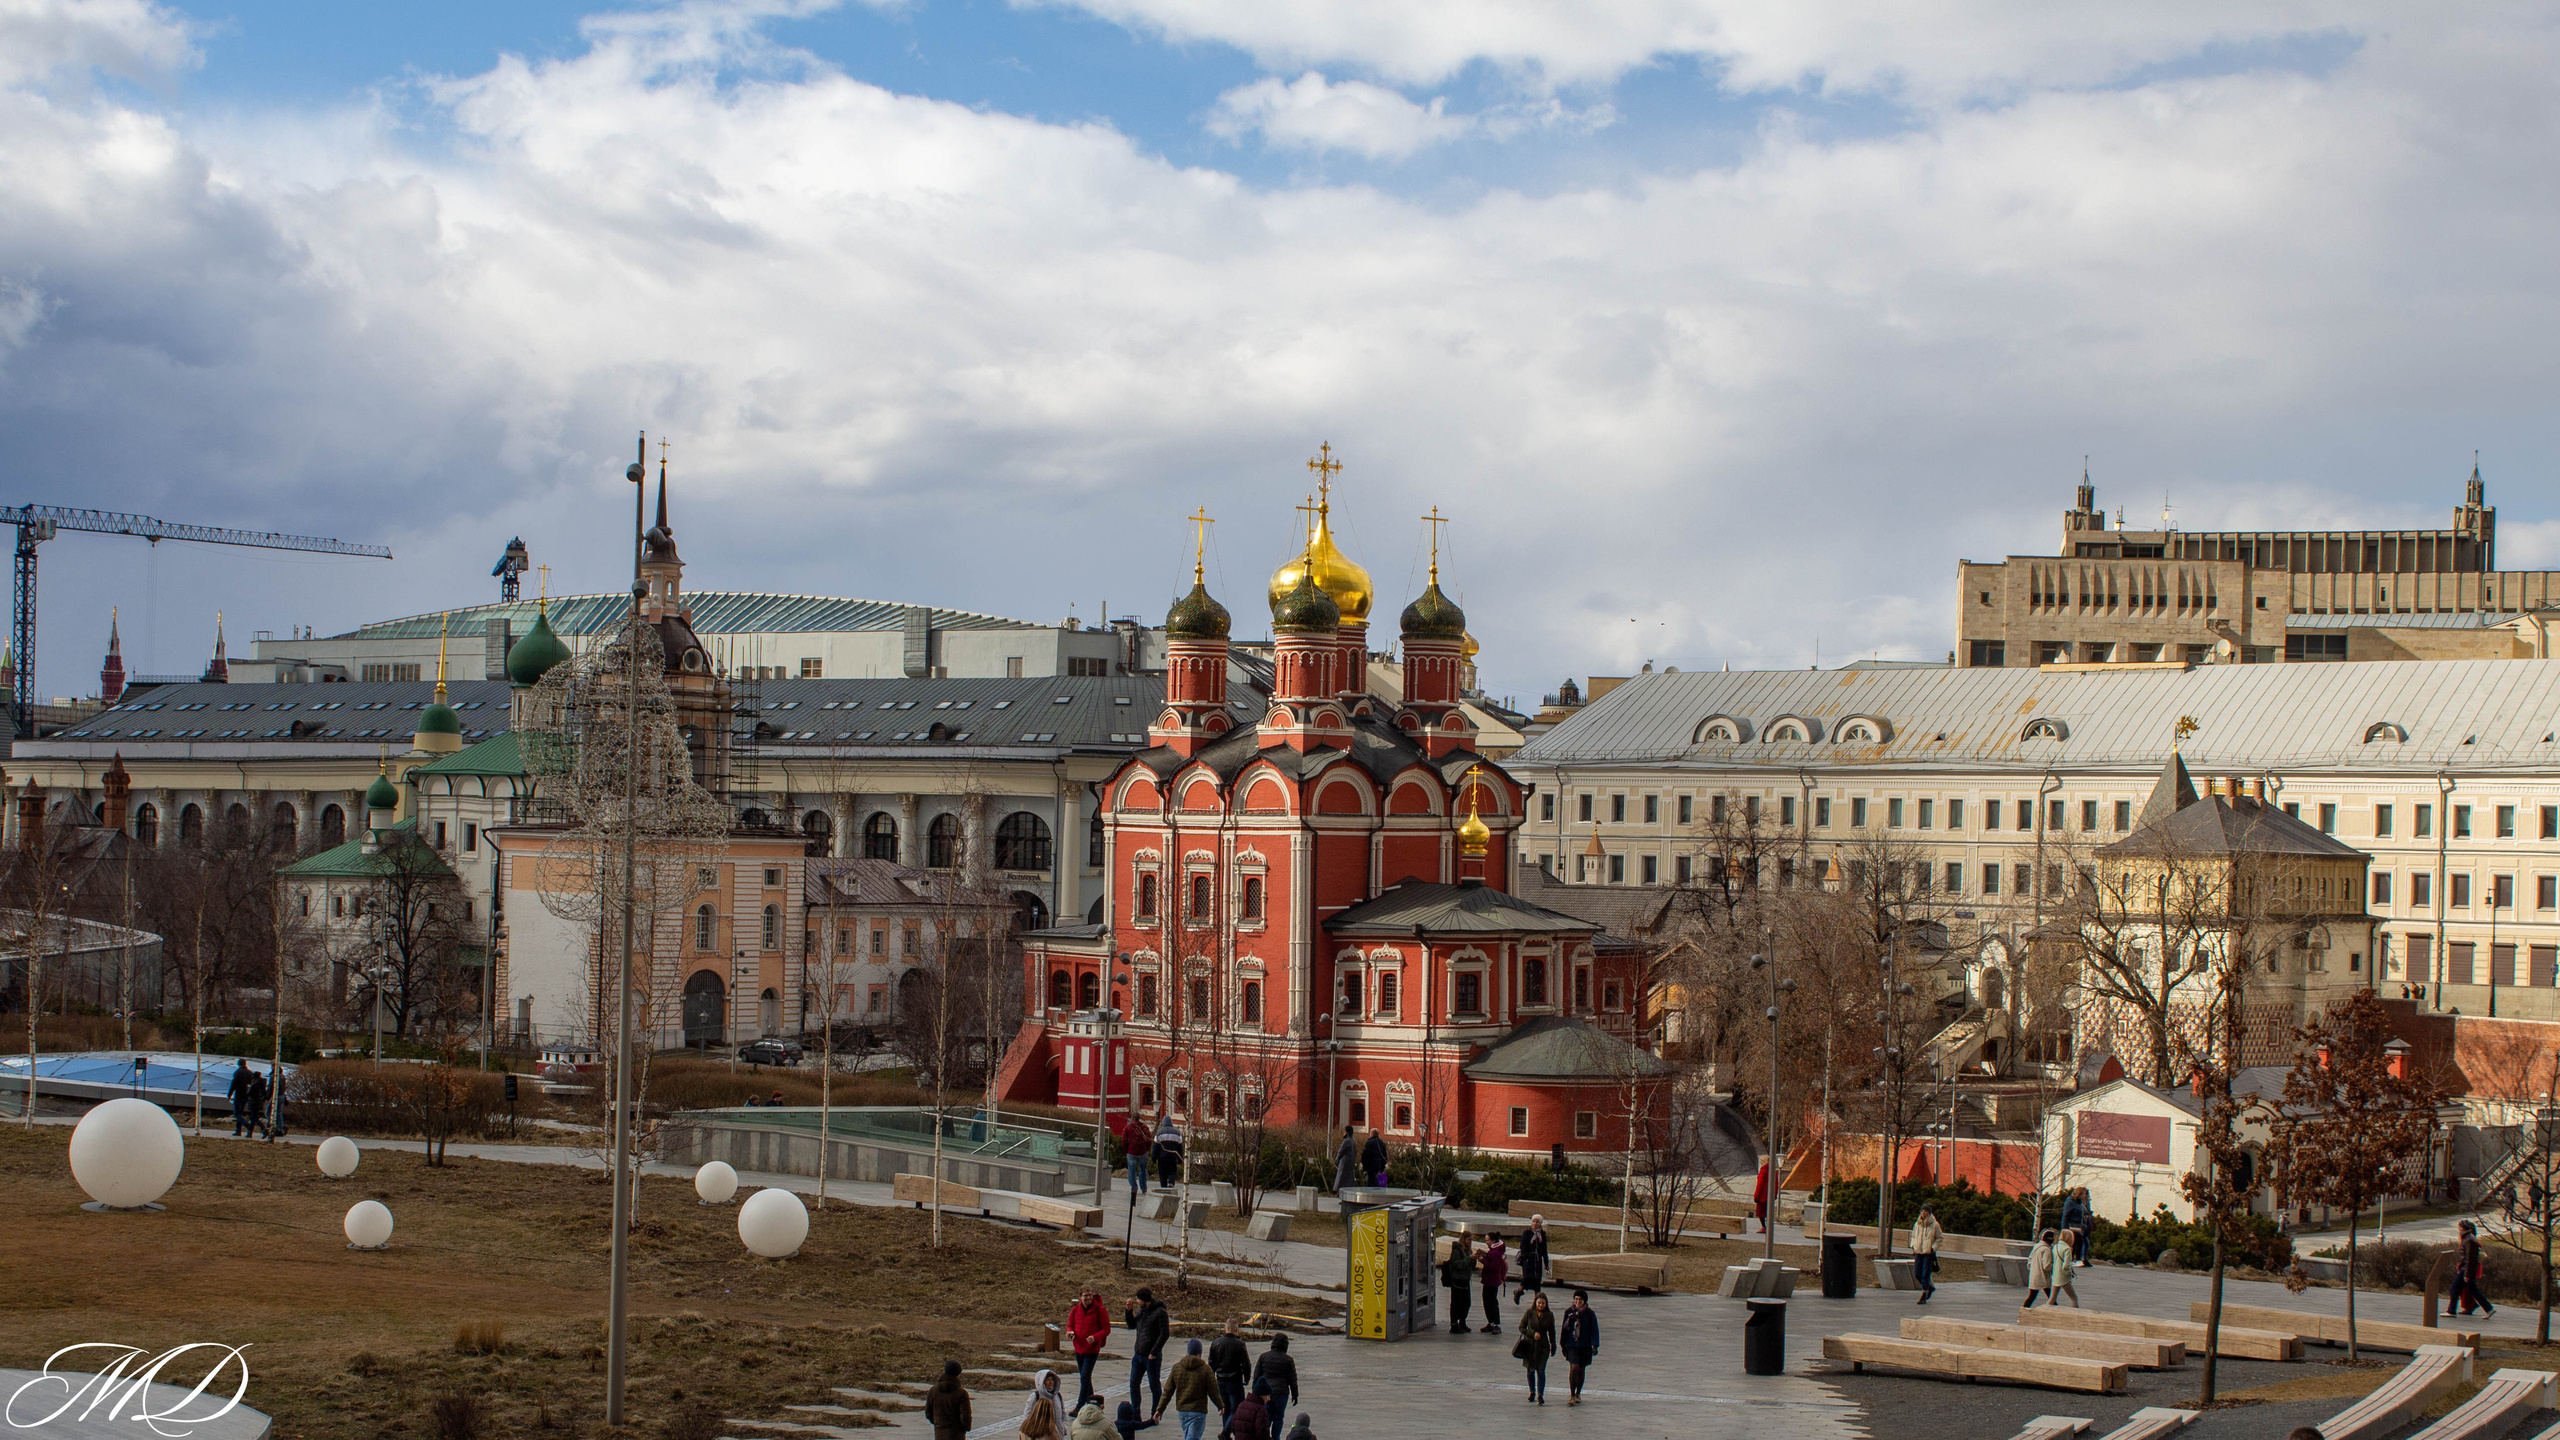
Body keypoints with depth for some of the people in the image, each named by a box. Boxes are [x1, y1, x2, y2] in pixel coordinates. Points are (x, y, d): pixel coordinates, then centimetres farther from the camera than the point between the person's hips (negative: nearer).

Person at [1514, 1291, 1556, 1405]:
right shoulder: (1529, 1313, -4)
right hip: (1529, 1344, 1)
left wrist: (1553, 1346, 9)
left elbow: (1552, 1332, 9)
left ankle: (1540, 1395, -10)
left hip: (1543, 1346, -1)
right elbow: (1521, 1327, -1)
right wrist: (1532, 1333, -15)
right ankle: (1532, 1392, 29)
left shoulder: (1549, 1315, 1)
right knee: (1530, 1370, 12)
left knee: (1541, 1370, -10)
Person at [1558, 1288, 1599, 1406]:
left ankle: (1578, 1394, 28)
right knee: (1574, 1368, -15)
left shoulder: (1589, 1314, -3)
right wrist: (1563, 1344, 10)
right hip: (1572, 1345, 0)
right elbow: (1564, 1328, 9)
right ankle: (1572, 1395, -9)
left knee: (1581, 1370, 11)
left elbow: (1594, 1330, -3)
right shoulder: (1569, 1312, 1)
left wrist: (1595, 1346, -11)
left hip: (1585, 1346, 0)